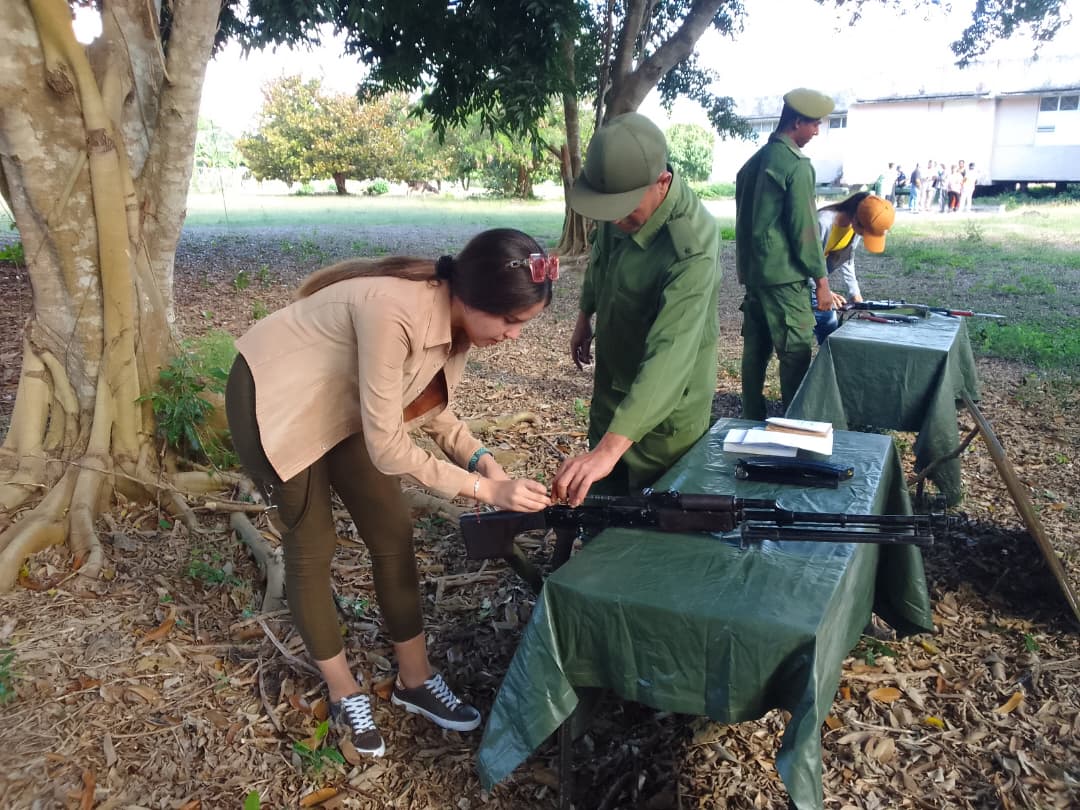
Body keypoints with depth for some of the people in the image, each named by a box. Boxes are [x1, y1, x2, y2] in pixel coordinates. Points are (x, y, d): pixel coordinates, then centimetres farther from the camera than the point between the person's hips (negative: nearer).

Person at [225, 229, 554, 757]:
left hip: (344, 402, 8)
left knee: (393, 532, 5)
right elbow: (387, 447, -33)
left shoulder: (454, 317, -12)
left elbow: (430, 407, 0)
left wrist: (481, 458, -15)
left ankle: (415, 679, 21)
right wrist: (484, 489, -29)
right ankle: (343, 691, 24)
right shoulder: (394, 311, -38)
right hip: (274, 401, -7)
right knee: (313, 545, 3)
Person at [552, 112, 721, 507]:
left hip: (664, 407, -6)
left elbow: (670, 354, -44)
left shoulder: (692, 248, -35)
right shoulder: (619, 203, -12)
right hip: (611, 383, 7)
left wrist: (610, 448, -51)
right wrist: (585, 315, 21)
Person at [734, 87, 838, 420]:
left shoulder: (755, 160, 13)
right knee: (796, 352, -2)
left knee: (755, 349, 12)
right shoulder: (796, 164, -13)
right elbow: (804, 226, -14)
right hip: (783, 274, -8)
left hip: (753, 271, 9)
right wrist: (821, 279, -7)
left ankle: (752, 421, 19)